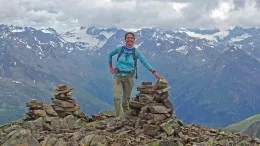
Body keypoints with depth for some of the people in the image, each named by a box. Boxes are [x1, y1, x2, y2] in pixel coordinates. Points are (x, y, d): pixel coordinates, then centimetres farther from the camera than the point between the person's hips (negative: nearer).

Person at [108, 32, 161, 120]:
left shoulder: (136, 52, -2)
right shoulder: (120, 49, 1)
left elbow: (145, 62, -10)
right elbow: (110, 54, 19)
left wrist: (154, 72, -21)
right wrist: (110, 67, 14)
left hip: (129, 77, 0)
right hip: (118, 76, 0)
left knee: (126, 98, 7)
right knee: (117, 97, -14)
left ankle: (125, 116, 24)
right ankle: (118, 118, -10)